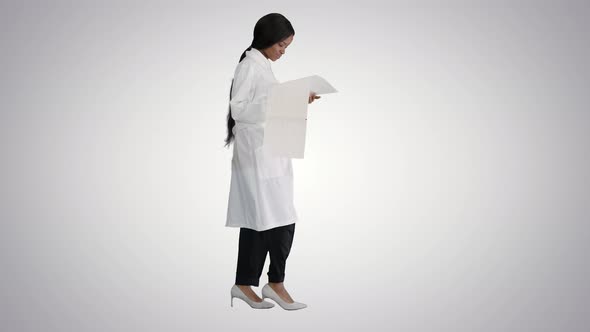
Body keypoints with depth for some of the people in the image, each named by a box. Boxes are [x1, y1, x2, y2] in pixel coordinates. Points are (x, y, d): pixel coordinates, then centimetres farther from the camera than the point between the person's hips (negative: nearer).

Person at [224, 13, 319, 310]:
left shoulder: (263, 66, 17)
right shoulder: (249, 66, -10)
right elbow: (238, 109, -16)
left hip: (270, 152, 9)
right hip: (257, 154, -9)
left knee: (258, 221, 10)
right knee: (280, 221, -9)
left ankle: (245, 284, 16)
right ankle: (275, 283, 2)